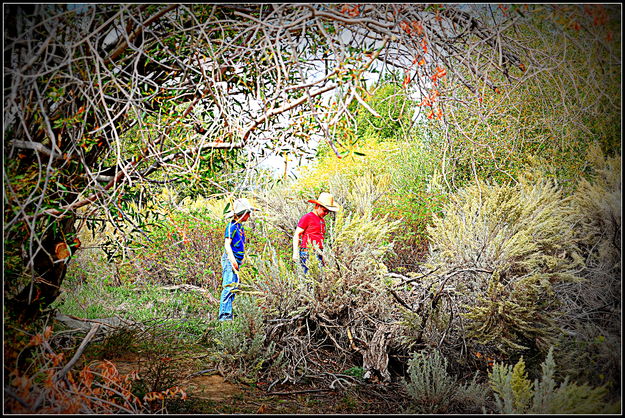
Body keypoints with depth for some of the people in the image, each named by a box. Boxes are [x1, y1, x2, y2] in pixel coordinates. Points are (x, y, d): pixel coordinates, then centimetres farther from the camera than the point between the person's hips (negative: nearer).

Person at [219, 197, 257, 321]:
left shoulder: (240, 227, 17)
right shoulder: (232, 226, -10)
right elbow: (227, 244, -16)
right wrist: (233, 260, -25)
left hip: (236, 261, 10)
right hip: (230, 260, -10)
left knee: (233, 288, 9)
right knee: (229, 286, -13)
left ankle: (228, 316, 13)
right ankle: (224, 315, -14)